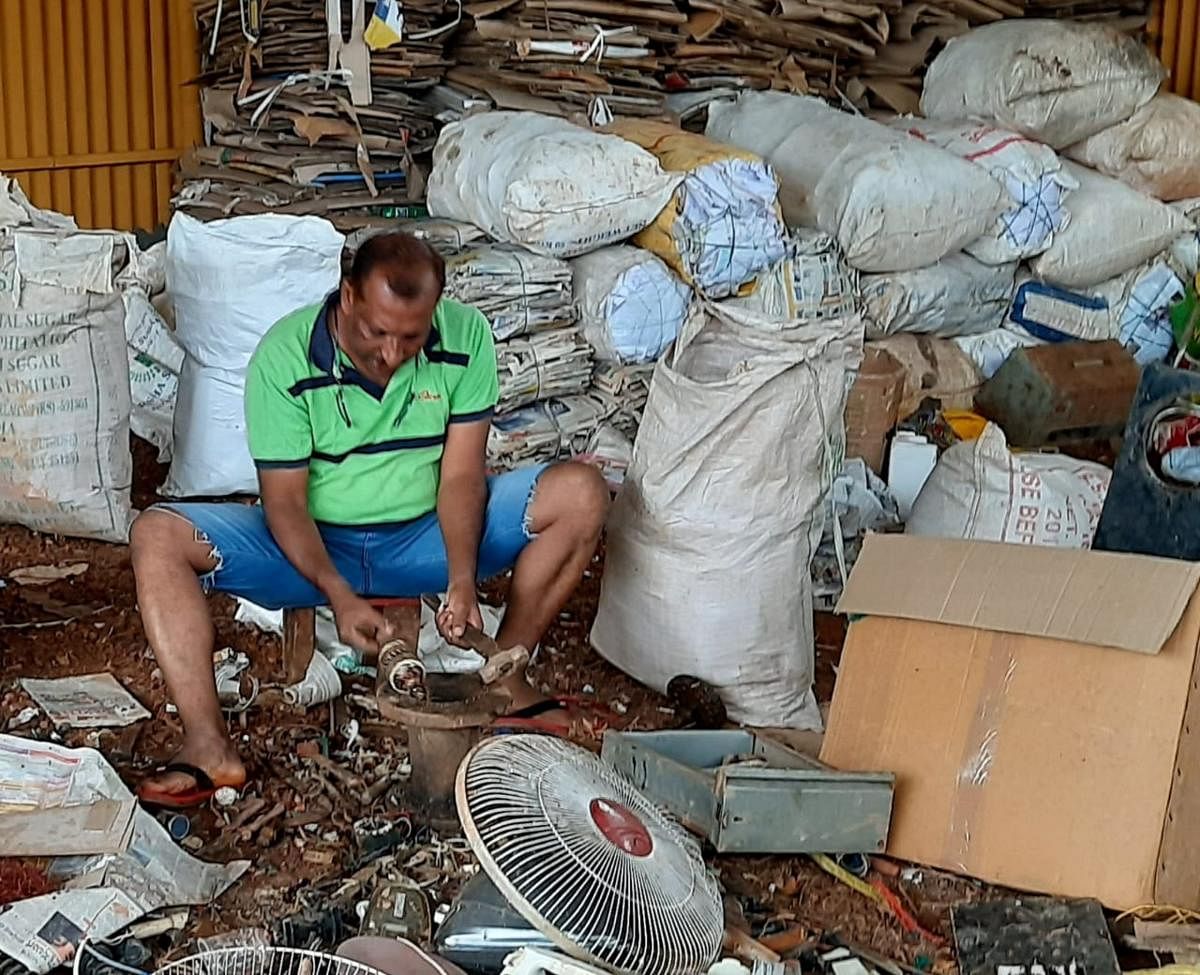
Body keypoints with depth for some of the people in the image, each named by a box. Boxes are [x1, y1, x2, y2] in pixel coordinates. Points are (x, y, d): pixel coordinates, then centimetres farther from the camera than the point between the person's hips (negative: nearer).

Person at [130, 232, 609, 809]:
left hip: (427, 535, 2)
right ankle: (209, 748, -29)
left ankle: (505, 680, -9)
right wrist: (339, 596, -32)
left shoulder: (466, 336, -12)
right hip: (314, 545, -1)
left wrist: (462, 580, -27)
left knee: (581, 493, -17)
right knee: (156, 538, -25)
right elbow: (284, 500, -17)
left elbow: (461, 474, -11)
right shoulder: (283, 358, -18)